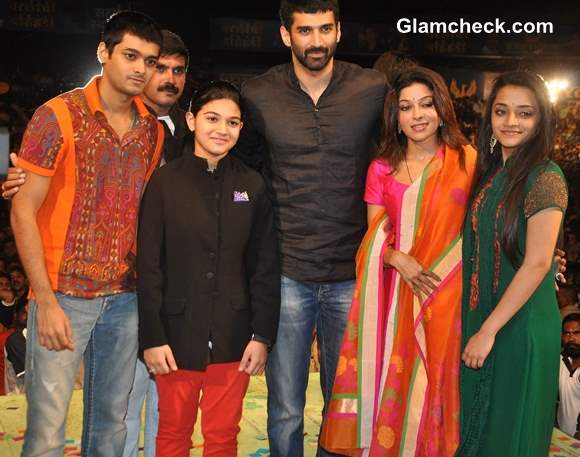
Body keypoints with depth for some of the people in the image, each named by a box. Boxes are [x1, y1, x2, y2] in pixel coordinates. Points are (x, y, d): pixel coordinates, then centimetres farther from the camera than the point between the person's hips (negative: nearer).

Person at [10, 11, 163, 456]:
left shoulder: (154, 130, 6)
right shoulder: (58, 117, -8)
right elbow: (23, 211, -8)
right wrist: (46, 301, -13)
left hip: (126, 297, 5)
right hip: (64, 295, -4)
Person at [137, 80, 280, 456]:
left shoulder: (252, 185, 3)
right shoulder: (165, 181, -2)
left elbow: (266, 266, 2)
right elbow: (148, 265, -3)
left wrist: (262, 335, -2)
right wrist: (152, 337, -7)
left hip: (232, 336, 1)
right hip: (177, 334, -1)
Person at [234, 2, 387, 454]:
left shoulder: (373, 89, 0)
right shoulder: (258, 95, 1)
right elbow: (244, 167, 16)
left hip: (351, 271, 1)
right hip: (287, 273, 0)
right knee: (285, 409, 8)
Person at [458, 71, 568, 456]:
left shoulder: (544, 179, -17)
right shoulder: (492, 171, 6)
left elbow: (536, 264, -20)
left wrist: (488, 330, -18)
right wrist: (477, 325, 6)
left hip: (521, 325, -7)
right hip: (481, 316, 7)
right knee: (476, 424, 21)